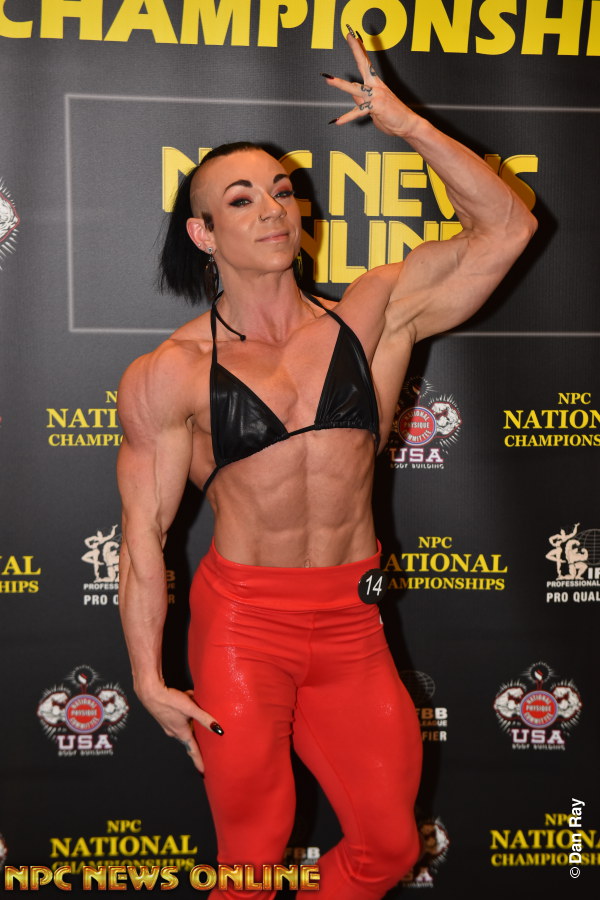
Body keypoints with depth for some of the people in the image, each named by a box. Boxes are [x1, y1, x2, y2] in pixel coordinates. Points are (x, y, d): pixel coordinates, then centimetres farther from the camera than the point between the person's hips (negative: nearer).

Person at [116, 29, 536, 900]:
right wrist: (149, 678, -7)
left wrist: (406, 124, -7)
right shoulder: (173, 374, -5)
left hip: (353, 625, 3)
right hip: (242, 624, -3)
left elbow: (507, 226, -2)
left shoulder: (375, 314, 2)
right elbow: (144, 532, -4)